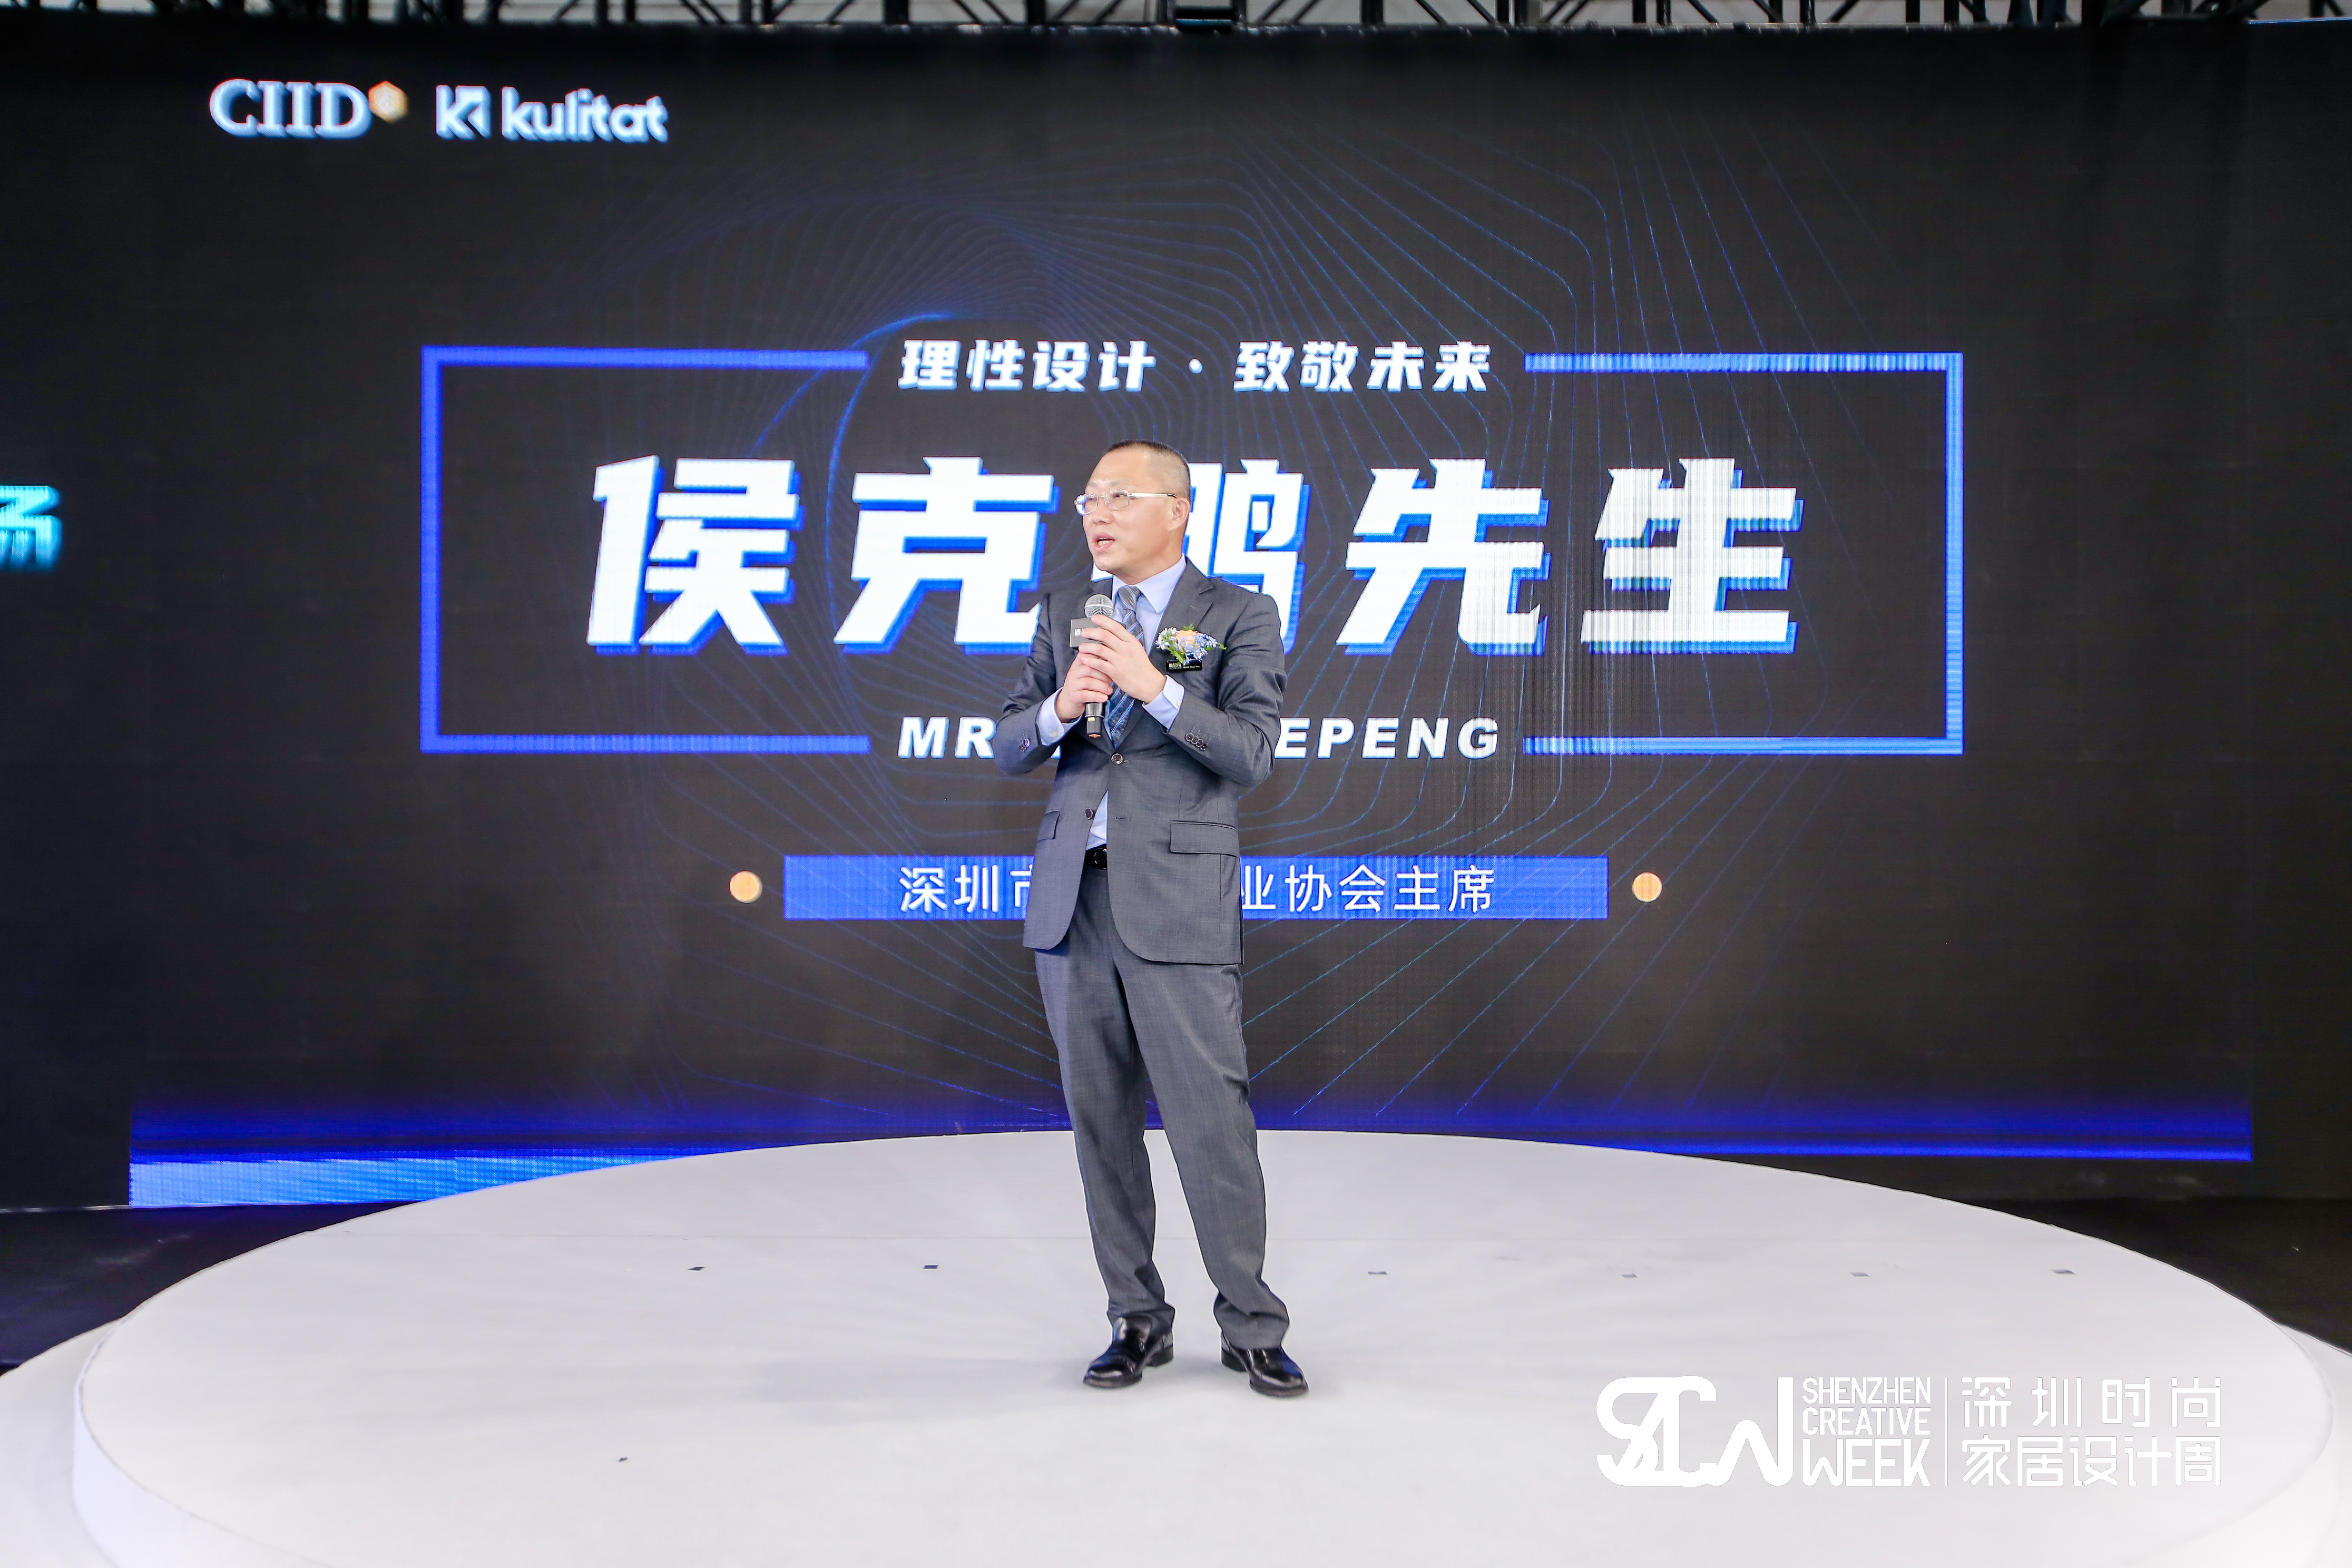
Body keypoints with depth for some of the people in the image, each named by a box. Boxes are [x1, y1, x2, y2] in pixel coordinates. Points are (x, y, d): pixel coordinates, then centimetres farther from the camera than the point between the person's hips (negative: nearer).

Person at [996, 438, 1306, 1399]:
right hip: (1073, 897, 5)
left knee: (1210, 1119, -5)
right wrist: (1059, 708, -12)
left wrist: (1155, 685, -21)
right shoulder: (1063, 614, 14)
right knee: (1100, 1120, 9)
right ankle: (1138, 1320, 20)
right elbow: (1009, 750, 9)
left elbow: (1253, 753, -10)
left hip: (1177, 900, -5)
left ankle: (1251, 1328, 10)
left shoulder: (1240, 616, 1)